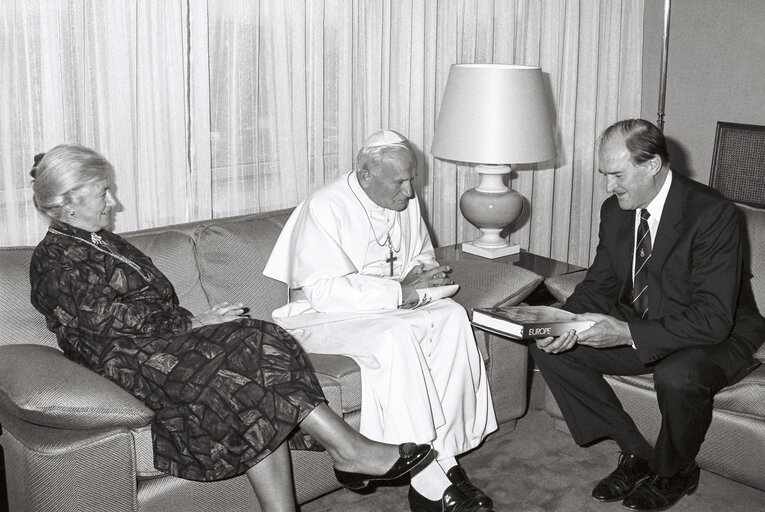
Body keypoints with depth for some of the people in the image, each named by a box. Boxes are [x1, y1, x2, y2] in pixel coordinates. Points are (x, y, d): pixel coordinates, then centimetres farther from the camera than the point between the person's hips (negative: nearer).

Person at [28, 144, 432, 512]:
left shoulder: (103, 242, 24)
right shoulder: (53, 260, -4)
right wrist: (194, 323, -12)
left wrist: (192, 322, 0)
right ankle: (349, 450, -22)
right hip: (129, 363, -8)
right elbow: (110, 318, -14)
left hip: (166, 343, 8)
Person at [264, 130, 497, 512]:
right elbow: (324, 291, -26)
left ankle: (445, 454, -23)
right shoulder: (325, 207, -18)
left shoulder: (405, 201, 6)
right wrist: (400, 291, -27)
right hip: (325, 317, -7)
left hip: (393, 307, 7)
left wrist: (424, 273, -5)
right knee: (395, 337, -36)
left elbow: (422, 255, 21)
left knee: (452, 316, -22)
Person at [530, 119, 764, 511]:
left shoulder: (713, 215, -24)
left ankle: (675, 472, -4)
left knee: (677, 376, -39)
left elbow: (713, 319, -29)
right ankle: (635, 452, 1)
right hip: (635, 330, 7)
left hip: (716, 339, -6)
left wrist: (628, 333, -37)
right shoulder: (615, 210, -3)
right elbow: (600, 283, 5)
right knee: (549, 349, -10)